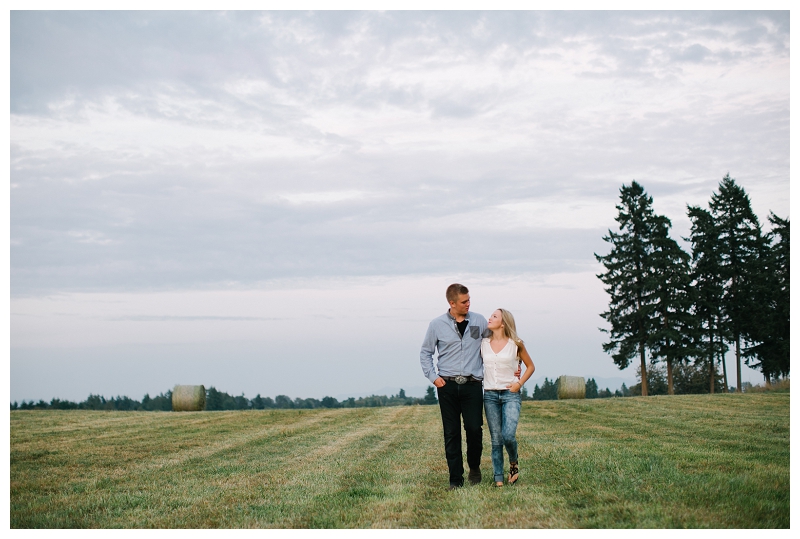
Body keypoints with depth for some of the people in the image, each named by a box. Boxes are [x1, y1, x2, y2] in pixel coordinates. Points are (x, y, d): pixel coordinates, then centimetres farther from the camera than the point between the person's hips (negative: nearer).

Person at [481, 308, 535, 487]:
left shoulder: (515, 344, -1)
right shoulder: (483, 344, 6)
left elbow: (530, 366, 9)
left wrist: (519, 383, -3)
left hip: (510, 394, -3)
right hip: (490, 395, 3)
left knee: (508, 435, -17)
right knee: (496, 440, 1)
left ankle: (514, 462, 13)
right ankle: (498, 480, 7)